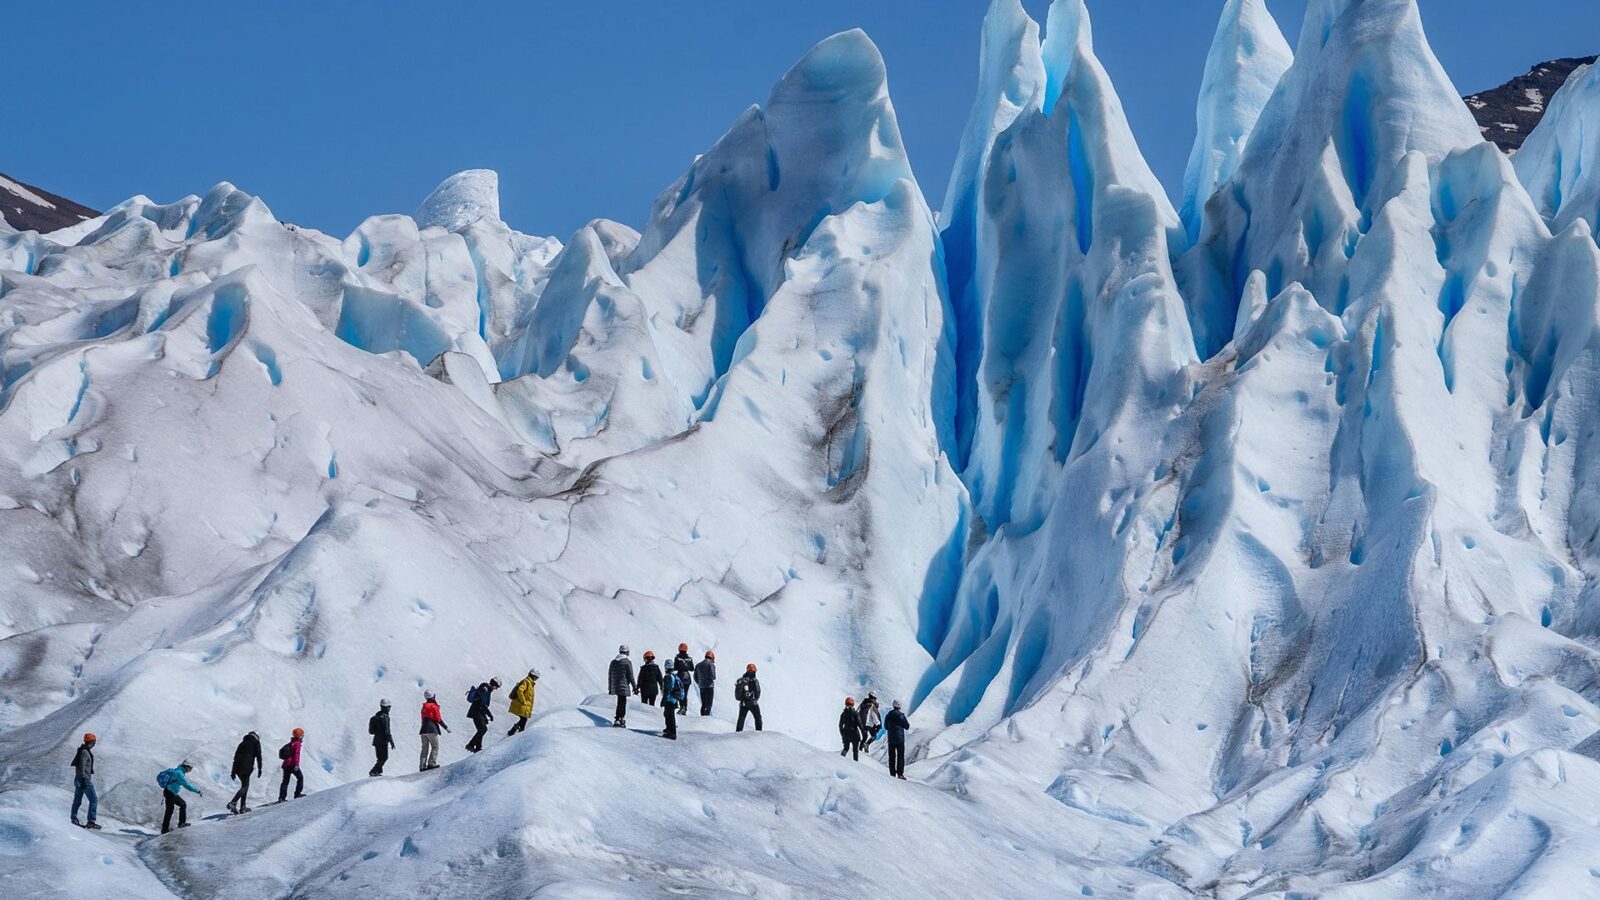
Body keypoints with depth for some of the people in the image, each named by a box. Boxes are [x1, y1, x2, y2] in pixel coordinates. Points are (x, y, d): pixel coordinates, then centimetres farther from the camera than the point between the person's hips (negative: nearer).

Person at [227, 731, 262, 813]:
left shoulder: (242, 743, 25)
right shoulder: (256, 742, 9)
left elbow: (235, 757, 22)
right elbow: (258, 756, -1)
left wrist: (233, 771, 22)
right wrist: (259, 769, -1)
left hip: (237, 768, 6)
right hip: (246, 768, -6)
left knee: (245, 785, 16)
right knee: (244, 787, -7)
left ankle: (243, 807, 9)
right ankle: (233, 803, -26)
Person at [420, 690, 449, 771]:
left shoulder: (424, 707, 16)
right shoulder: (434, 706, -5)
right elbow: (438, 719, -7)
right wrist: (446, 727, 0)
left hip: (423, 730, 7)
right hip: (432, 730, -7)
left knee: (425, 748, 7)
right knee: (435, 747, -1)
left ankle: (422, 766, -1)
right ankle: (432, 763, -13)